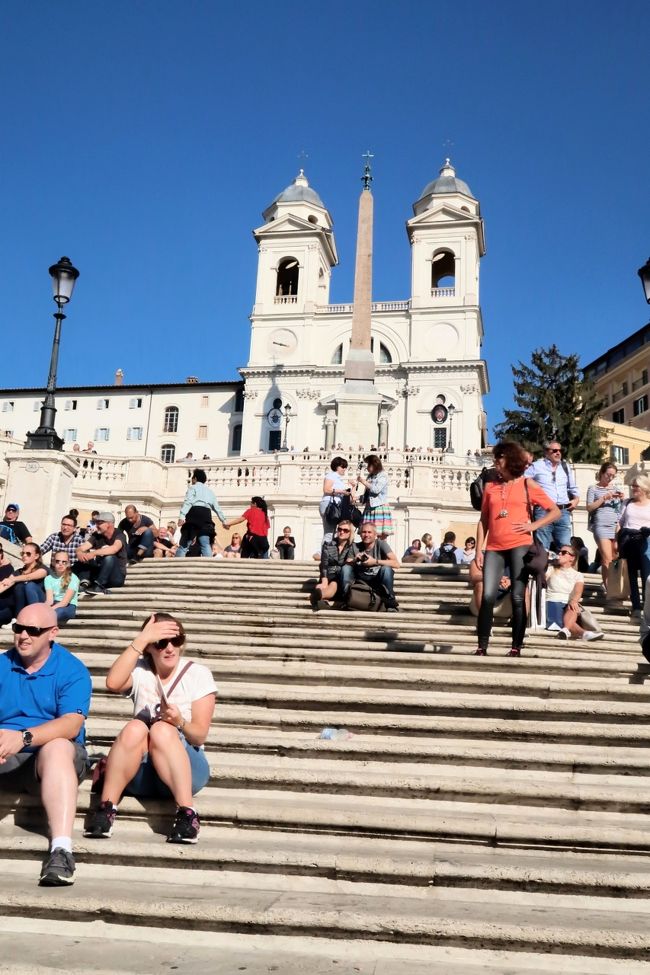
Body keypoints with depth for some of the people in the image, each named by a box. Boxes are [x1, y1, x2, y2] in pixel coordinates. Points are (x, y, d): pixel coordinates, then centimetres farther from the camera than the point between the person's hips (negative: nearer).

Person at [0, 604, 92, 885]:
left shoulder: (72, 670, -1)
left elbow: (72, 724, -15)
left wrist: (24, 737, -31)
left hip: (51, 753, -2)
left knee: (58, 747, -34)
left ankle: (61, 850, -45)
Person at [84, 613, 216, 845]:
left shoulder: (198, 674, 0)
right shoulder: (140, 670, 4)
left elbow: (199, 736, -5)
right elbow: (113, 683, -21)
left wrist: (180, 723, -27)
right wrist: (140, 640, -23)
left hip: (186, 769, -1)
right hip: (139, 773, 1)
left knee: (162, 730, -32)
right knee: (135, 728, -30)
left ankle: (187, 812, -37)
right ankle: (106, 808, -26)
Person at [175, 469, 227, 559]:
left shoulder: (193, 487, 10)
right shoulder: (210, 491, 28)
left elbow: (188, 502, -8)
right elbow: (217, 507, 29)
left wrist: (182, 516, -19)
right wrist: (223, 520, 39)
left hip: (194, 515, -4)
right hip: (206, 515, 4)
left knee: (184, 544, -5)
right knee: (206, 545, -1)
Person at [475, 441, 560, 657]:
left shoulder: (527, 484, 7)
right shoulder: (491, 486, 15)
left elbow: (555, 511, 8)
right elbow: (483, 520, 14)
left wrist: (533, 525, -4)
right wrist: (479, 550, 7)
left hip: (519, 546, -2)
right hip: (494, 548, 2)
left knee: (517, 597, -3)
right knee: (488, 596, -7)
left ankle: (516, 648, 4)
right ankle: (481, 647, 0)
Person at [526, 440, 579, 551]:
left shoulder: (566, 467, 18)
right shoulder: (536, 466, 2)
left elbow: (573, 487, 30)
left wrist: (576, 498, 13)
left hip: (563, 512, 5)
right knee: (542, 548, -4)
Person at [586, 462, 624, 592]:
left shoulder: (616, 488, 17)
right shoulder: (593, 488, 6)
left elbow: (622, 509, 21)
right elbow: (589, 508, -1)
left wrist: (622, 499, 1)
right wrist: (604, 498, -10)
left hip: (616, 526, 4)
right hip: (601, 526, -4)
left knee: (617, 558, -1)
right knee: (607, 559, -11)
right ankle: (607, 586, -8)